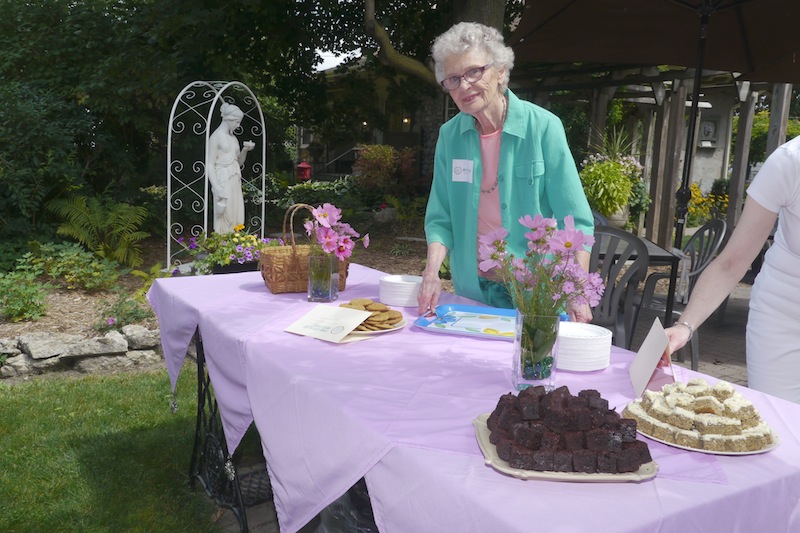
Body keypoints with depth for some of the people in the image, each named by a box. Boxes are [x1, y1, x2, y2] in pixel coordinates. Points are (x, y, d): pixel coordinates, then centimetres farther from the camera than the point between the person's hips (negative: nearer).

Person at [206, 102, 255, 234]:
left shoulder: (233, 138, 15)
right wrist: (217, 188, -19)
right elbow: (209, 165, -11)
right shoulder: (216, 137, -7)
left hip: (235, 182, 8)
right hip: (223, 182, -8)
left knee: (236, 217, 6)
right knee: (224, 217, -8)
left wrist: (245, 150, 4)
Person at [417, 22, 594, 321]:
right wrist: (431, 273, -16)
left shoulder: (543, 126, -13)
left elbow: (575, 220, -14)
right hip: (471, 291, 3)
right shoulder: (449, 134, -2)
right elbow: (441, 218, 0)